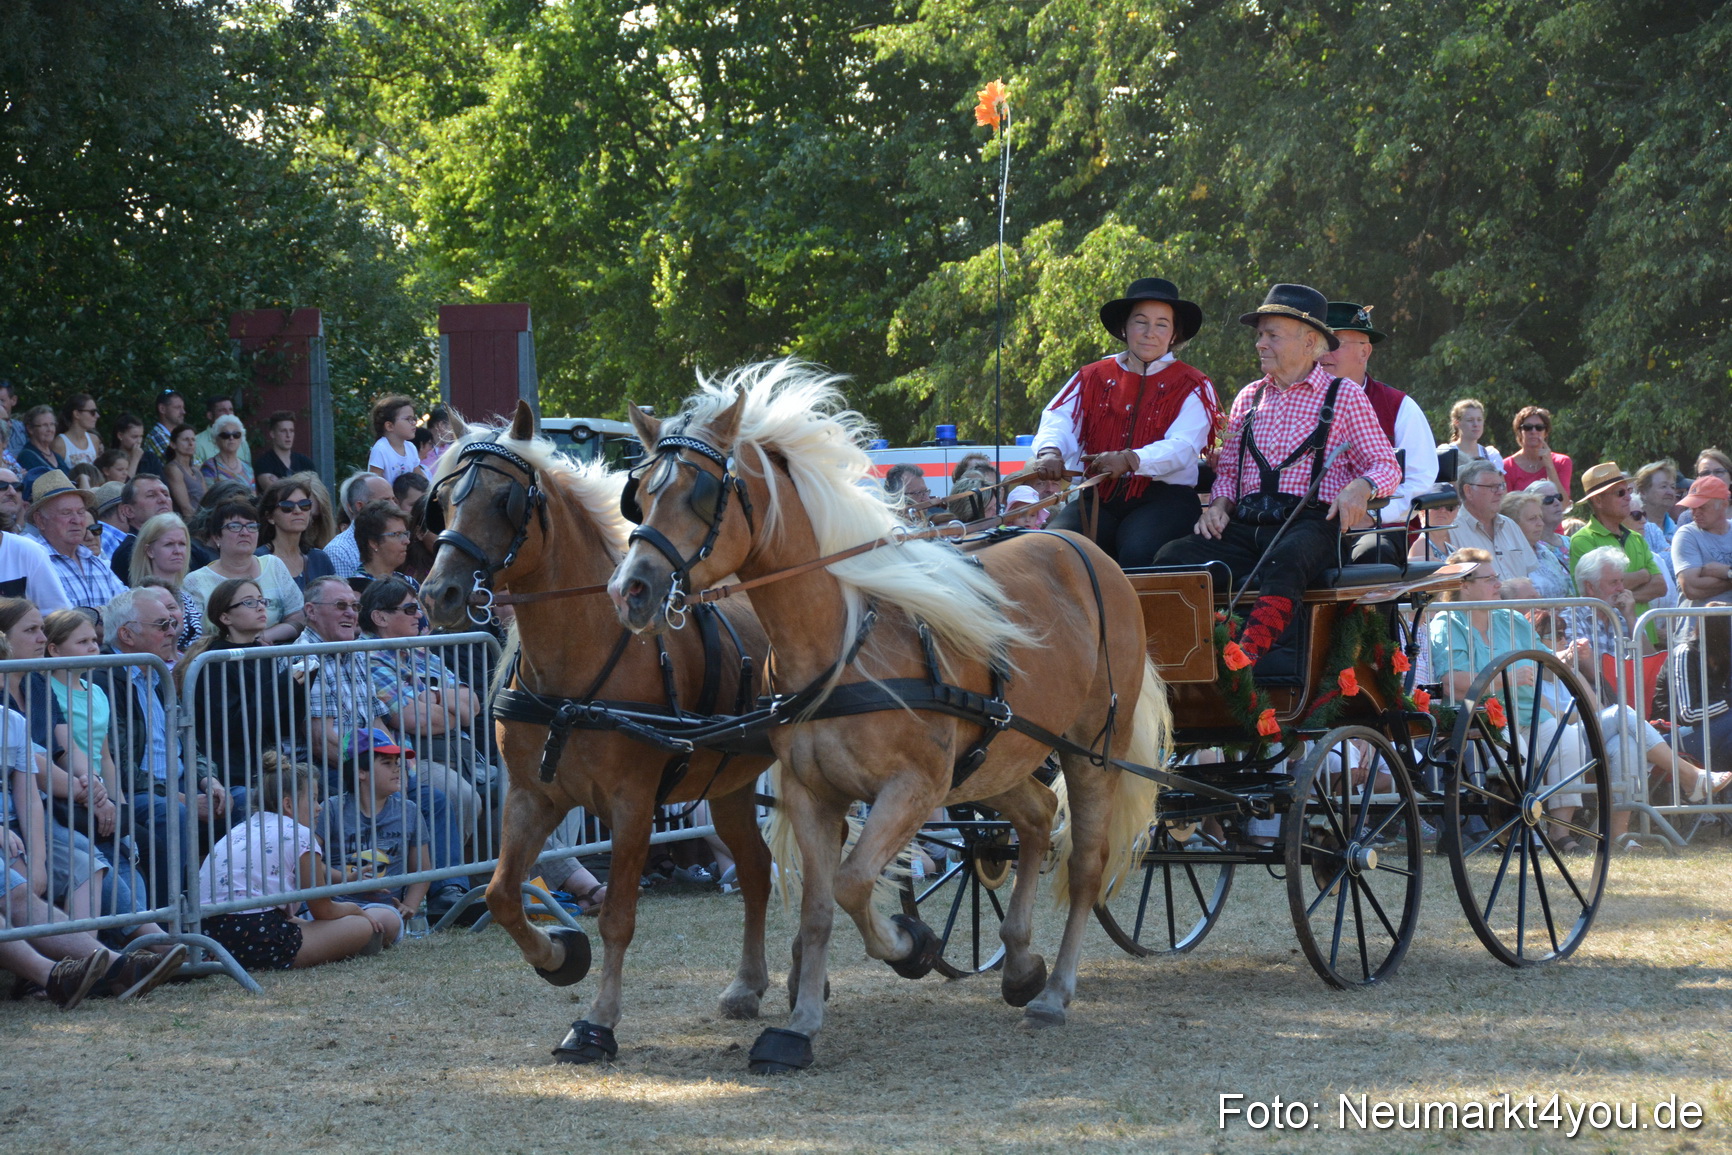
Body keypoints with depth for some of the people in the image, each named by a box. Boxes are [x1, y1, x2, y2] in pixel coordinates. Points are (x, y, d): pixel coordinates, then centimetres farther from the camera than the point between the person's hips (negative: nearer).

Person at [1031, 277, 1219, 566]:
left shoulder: (1191, 387, 8)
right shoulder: (1092, 378, 17)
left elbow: (1183, 447, -9)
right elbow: (1059, 419, 1)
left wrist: (1130, 460, -28)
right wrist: (1050, 450, -25)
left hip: (1164, 497, -2)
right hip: (1097, 498, 2)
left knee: (1138, 552, -34)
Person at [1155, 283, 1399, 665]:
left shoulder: (1343, 397, 9)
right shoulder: (1249, 398, 24)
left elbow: (1386, 466, 6)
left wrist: (1360, 487, -17)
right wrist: (1219, 504, 3)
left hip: (1312, 523, -5)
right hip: (1246, 525, 5)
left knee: (1283, 561, -42)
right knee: (1172, 558, -23)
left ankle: (1248, 654, -57)